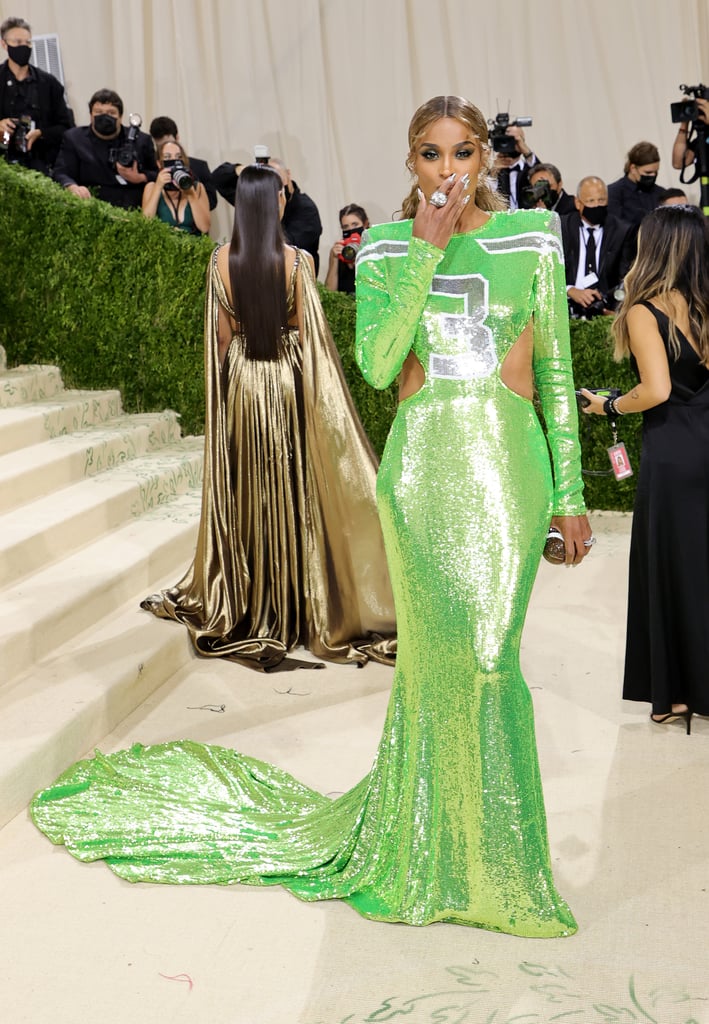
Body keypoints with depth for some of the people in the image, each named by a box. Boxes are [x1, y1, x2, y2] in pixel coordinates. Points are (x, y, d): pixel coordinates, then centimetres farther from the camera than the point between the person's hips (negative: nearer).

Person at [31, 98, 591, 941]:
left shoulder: (533, 236, 8)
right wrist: (427, 250, -10)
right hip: (422, 461, 0)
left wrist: (569, 493, 4)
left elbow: (555, 370, 8)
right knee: (445, 652, -2)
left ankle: (480, 852, 16)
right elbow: (376, 362, -9)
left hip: (511, 461, 1)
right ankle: (447, 853, 18)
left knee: (479, 652, -5)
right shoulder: (386, 246, 7)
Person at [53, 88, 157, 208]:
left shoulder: (142, 140, 17)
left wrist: (139, 178, -7)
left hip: (136, 211, 1)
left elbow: (158, 174, 16)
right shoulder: (74, 138, 13)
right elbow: (61, 174, 3)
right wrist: (73, 188, -20)